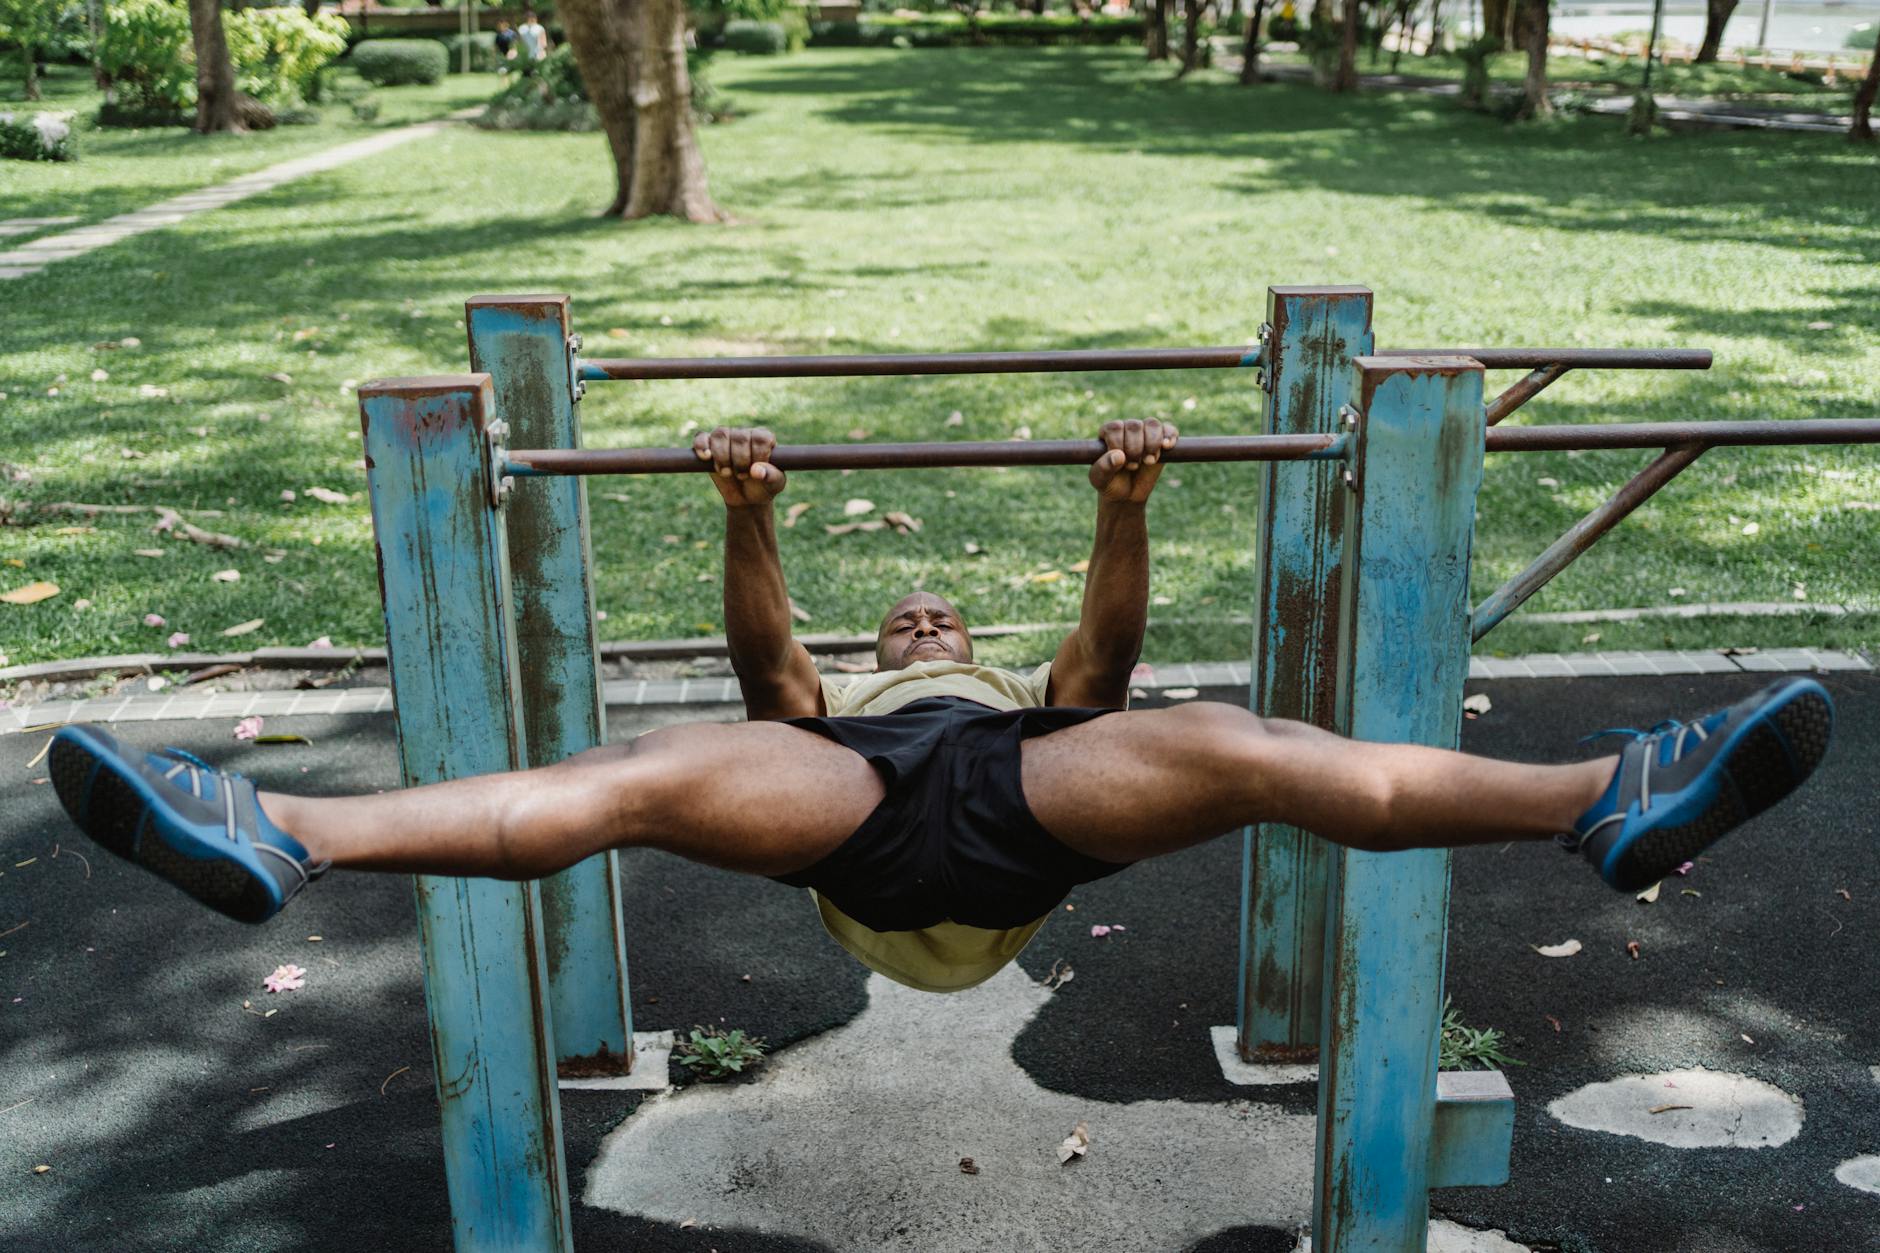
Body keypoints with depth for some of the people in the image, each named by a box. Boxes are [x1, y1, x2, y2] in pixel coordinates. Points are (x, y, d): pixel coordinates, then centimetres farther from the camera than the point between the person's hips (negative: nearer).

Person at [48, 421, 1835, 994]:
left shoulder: (1031, 699, 42)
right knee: (643, 774, -26)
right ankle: (281, 836, -42)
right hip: (855, 814, 0)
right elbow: (763, 651, 19)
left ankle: (1604, 800, -38)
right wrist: (747, 515, 2)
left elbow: (1108, 643, 21)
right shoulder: (826, 715, 41)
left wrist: (1126, 505, 3)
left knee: (1222, 743, -26)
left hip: (1020, 798, 0)